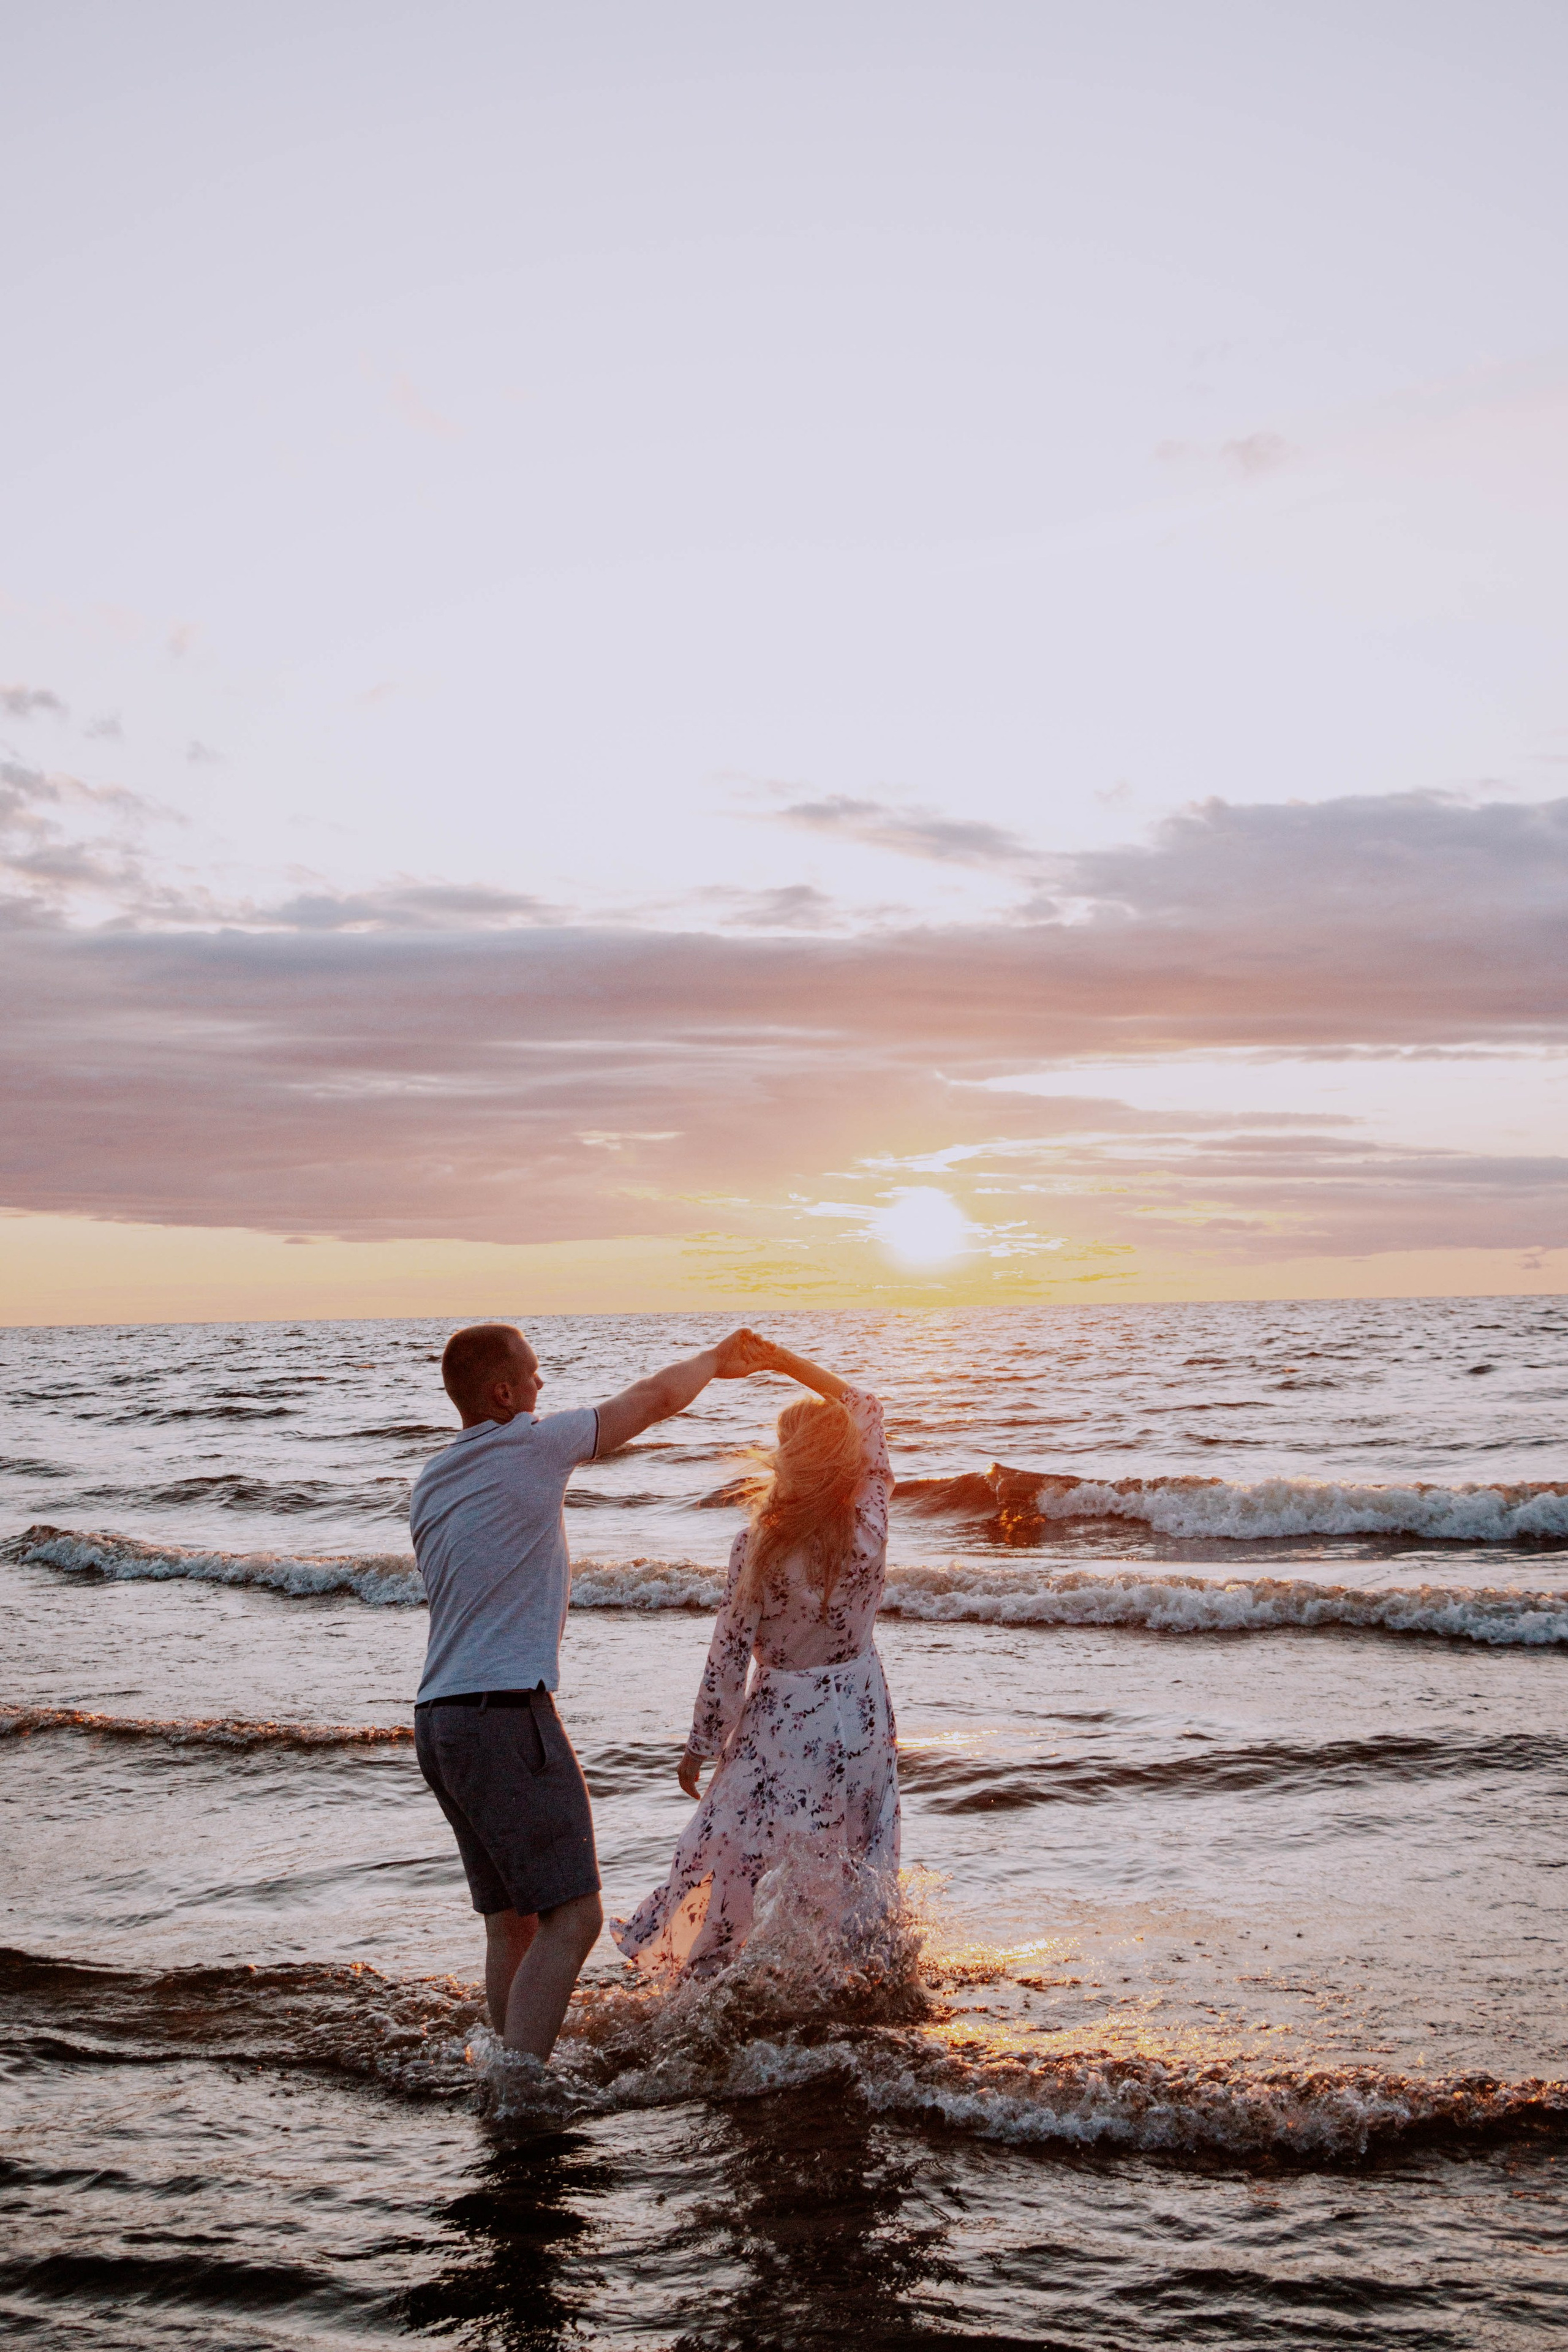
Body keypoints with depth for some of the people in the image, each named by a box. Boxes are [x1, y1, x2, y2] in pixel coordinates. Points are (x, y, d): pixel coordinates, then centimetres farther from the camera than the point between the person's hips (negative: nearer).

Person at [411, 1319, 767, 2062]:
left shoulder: (429, 1485, 15)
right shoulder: (530, 1446, -8)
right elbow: (655, 1398, 2)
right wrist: (717, 1359, 19)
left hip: (438, 1719, 9)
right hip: (504, 1715, -9)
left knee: (511, 1921, 14)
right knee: (570, 1916, -8)